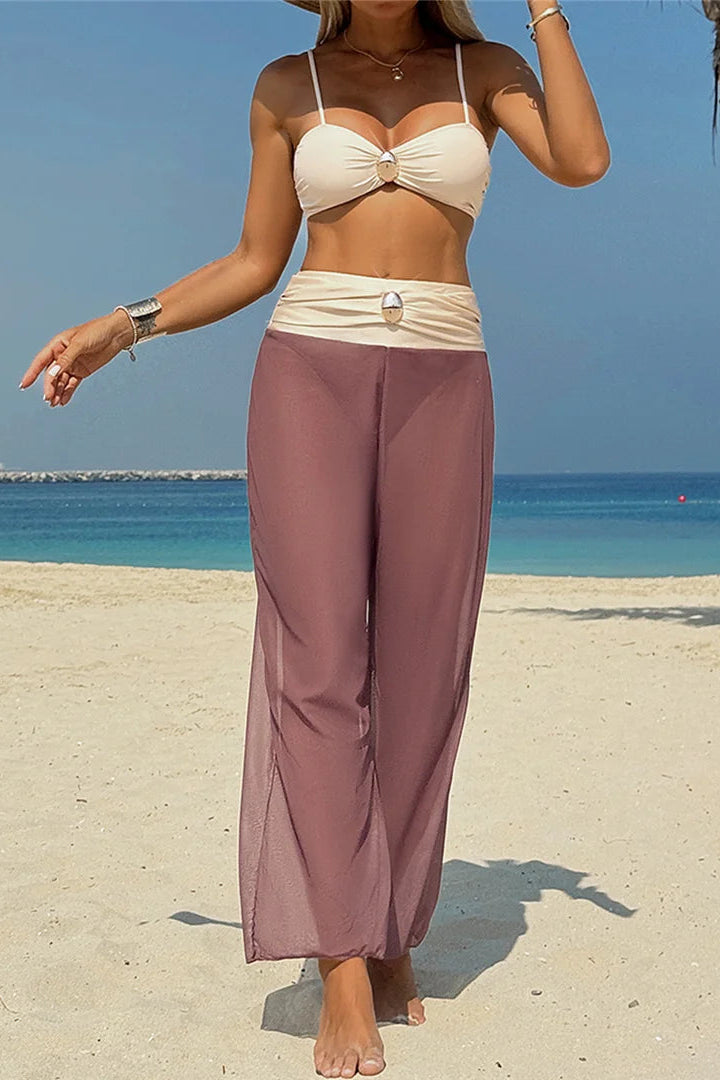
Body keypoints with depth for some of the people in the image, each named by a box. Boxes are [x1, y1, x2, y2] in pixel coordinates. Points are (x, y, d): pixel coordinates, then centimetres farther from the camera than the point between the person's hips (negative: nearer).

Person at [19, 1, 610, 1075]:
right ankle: (344, 973, -12)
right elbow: (255, 263, 14)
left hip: (442, 388, 1)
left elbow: (582, 161, -8)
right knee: (318, 661, -12)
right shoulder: (288, 86, 11)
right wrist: (123, 326, 5)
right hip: (310, 376, 0)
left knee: (420, 668, -1)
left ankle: (394, 934, 13)